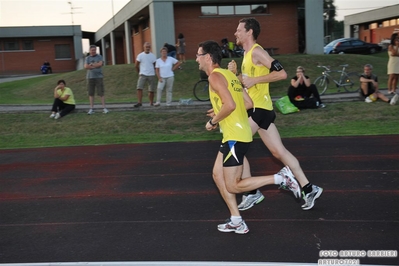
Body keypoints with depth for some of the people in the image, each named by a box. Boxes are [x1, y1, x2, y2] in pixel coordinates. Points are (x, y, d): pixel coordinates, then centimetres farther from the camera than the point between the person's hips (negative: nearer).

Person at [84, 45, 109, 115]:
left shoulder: (99, 57, 5)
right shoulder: (87, 58, 10)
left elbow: (100, 64, -12)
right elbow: (86, 66, -4)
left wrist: (91, 65, -6)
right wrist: (95, 65, -9)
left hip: (99, 77, -2)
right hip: (90, 77, 2)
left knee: (101, 93, -4)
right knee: (91, 93, 3)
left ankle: (104, 108, -2)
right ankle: (91, 109, 7)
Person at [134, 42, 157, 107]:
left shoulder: (153, 56, 4)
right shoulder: (140, 55, 0)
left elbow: (155, 66, 12)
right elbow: (136, 66, 8)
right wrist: (139, 73, 14)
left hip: (151, 75, 1)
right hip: (142, 75, -1)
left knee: (151, 90, 5)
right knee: (139, 88, -15)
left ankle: (151, 103, 18)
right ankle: (139, 102, -15)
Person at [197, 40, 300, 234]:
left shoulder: (215, 76, -13)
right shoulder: (228, 74, 16)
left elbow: (230, 105, -26)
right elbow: (248, 103, 16)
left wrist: (213, 121, -11)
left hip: (235, 136, -10)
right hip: (235, 135, 10)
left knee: (233, 186, -2)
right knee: (217, 174, 14)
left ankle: (280, 178, -2)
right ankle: (236, 221, 16)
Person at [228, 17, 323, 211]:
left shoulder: (256, 52, -12)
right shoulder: (247, 54, 17)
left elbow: (282, 73, -20)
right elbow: (245, 83, 23)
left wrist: (254, 80, -19)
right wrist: (235, 73, 5)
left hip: (259, 108, -10)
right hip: (256, 108, 10)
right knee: (279, 152, 9)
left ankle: (252, 192, 2)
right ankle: (308, 189, 13)